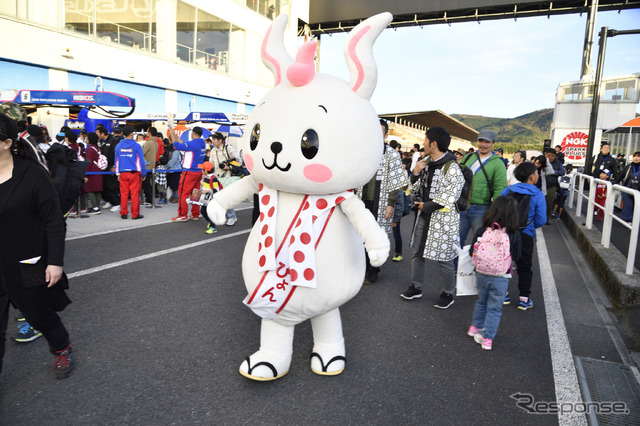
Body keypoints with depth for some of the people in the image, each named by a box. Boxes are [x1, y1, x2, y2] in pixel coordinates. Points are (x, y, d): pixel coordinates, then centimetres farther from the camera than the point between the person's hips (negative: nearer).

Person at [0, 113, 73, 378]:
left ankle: (62, 349, 42)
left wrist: (55, 262, -14)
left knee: (40, 315, 14)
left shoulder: (33, 175, -14)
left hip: (27, 266, -4)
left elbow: (53, 222, -12)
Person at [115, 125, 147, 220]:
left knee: (124, 194, 9)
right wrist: (143, 174, 3)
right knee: (135, 194, 0)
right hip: (134, 173, -4)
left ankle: (123, 213, 14)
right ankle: (135, 214, 3)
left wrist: (118, 174, 20)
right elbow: (141, 160, -4)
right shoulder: (136, 146, -6)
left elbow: (117, 160, 12)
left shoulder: (119, 146, 7)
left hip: (123, 174, 4)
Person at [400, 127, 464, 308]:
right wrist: (416, 171, -4)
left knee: (444, 259, 3)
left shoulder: (452, 168, -17)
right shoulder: (427, 163, 8)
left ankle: (448, 294, 22)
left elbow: (450, 196, -21)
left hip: (443, 218, -8)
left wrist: (426, 206, -15)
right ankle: (416, 287, 30)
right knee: (418, 252, 14)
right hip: (425, 215, 8)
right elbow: (416, 188, 14)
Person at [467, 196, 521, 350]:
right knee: (494, 308, 11)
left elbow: (472, 252, -4)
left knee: (481, 301, 25)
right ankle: (487, 338, 16)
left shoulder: (482, 230, -10)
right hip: (501, 278, -2)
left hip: (481, 274, 2)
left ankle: (475, 327, 38)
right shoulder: (514, 234, -13)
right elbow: (516, 257, -2)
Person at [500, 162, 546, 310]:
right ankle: (524, 299, 16)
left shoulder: (507, 190, -4)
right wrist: (530, 225, 10)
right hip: (526, 236, -2)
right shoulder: (538, 195, -10)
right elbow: (541, 220, -10)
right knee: (524, 267, 11)